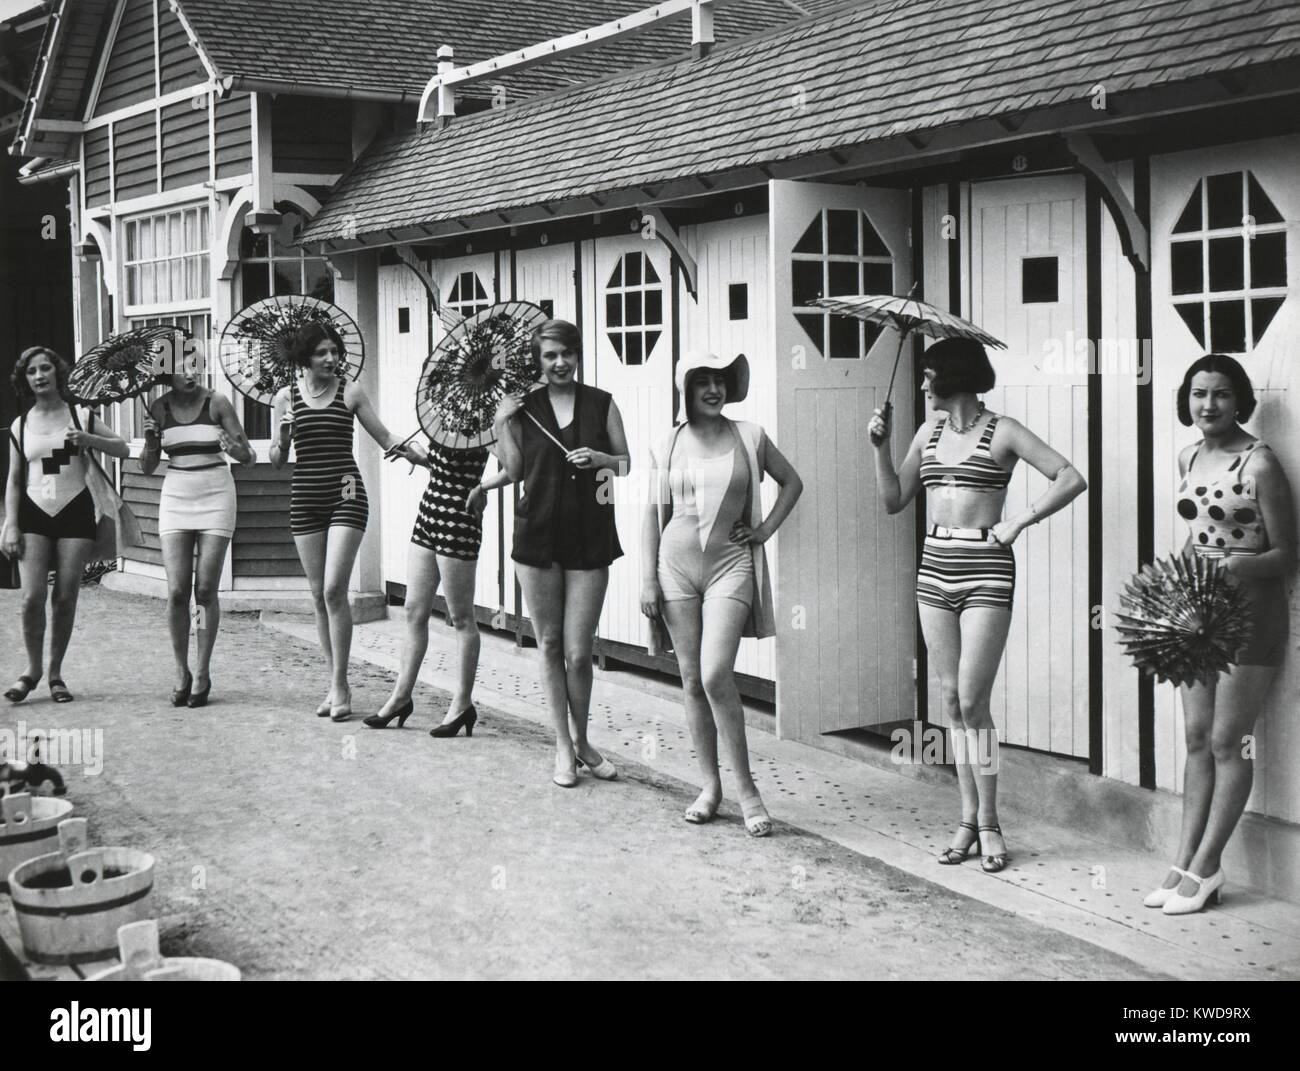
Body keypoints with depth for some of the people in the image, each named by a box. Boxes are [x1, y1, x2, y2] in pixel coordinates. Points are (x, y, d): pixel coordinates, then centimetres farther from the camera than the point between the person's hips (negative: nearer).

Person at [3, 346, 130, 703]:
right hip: (35, 513, 1)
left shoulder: (81, 416, 5)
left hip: (75, 512, -1)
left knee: (65, 599, -2)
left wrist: (88, 439, -15)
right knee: (32, 597, -10)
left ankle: (55, 674, 12)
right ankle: (32, 669, 8)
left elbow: (123, 449, 4)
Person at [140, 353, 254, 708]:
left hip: (215, 496, -2)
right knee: (177, 592, -5)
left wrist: (233, 448, -25)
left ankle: (203, 674, 8)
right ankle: (181, 673, 9)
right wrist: (150, 442, -13)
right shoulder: (159, 409, 3)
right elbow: (147, 468, 7)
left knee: (205, 591, -3)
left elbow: (248, 456, -3)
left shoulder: (217, 403, -5)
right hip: (175, 498, 2)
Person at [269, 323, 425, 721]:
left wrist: (429, 458, -7)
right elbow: (277, 460, 9)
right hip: (304, 499, 3)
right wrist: (283, 437, -12)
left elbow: (387, 439, 5)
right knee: (319, 595, 6)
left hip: (345, 496, -3)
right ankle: (336, 683, 17)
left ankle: (340, 685, -4)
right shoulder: (287, 396, 6)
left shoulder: (350, 393, 2)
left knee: (334, 590, -12)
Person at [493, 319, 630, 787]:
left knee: (578, 652, -2)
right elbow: (514, 469, 2)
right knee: (549, 645, 8)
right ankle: (562, 746, 19)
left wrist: (599, 458, -11)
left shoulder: (601, 404, 4)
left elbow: (626, 464, 9)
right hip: (538, 536, 1)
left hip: (590, 538, -1)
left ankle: (581, 740, 20)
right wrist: (502, 424, -6)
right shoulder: (524, 406, 5)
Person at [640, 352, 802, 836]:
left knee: (716, 676, -15)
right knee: (691, 679, 5)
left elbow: (792, 482, 15)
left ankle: (746, 787, -5)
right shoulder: (667, 447, 6)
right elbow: (653, 515, 9)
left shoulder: (749, 437, 2)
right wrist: (648, 579, 3)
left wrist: (766, 529, 4)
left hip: (730, 564, -2)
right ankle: (710, 785, 15)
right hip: (677, 564, 3)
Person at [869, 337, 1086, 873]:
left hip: (986, 572, -6)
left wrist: (1019, 522, -13)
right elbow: (893, 500, 15)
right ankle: (969, 818, 15)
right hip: (935, 568, 6)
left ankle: (989, 823, 4)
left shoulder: (1001, 431, -4)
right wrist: (880, 446, 4)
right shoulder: (929, 432, 13)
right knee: (951, 701, 7)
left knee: (971, 701, -8)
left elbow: (1071, 479, -11)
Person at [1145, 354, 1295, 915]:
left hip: (1248, 608, -7)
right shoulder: (1189, 458, 8)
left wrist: (1238, 566, -27)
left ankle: (1205, 868, 6)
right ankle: (1184, 862, 13)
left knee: (1227, 741, -1)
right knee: (1196, 738, 8)